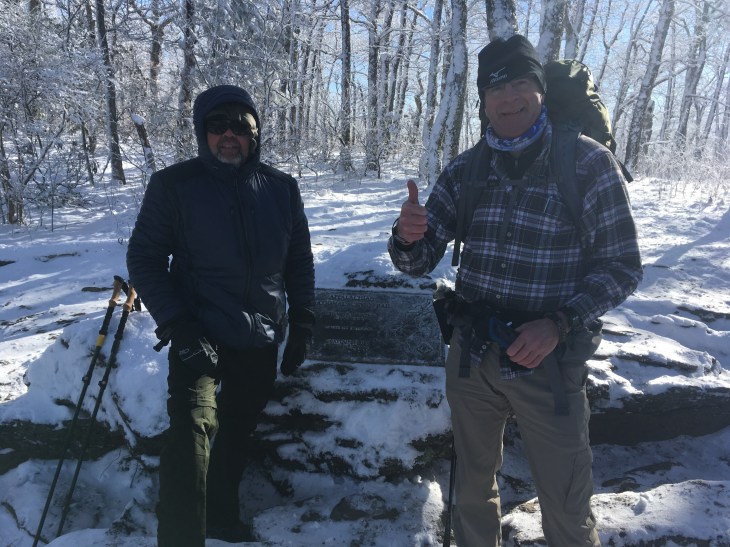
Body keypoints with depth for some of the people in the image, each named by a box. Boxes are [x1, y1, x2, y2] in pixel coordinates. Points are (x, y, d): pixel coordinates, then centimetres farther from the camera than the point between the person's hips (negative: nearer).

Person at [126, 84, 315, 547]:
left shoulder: (281, 188, 2)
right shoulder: (174, 185, -7)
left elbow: (300, 261, 10)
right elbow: (145, 259, -5)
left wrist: (302, 324, 6)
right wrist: (178, 326, -15)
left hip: (261, 341, 4)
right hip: (200, 336, -3)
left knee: (238, 432, 18)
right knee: (193, 430, -21)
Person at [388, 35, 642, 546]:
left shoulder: (588, 162, -8)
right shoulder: (465, 170, 1)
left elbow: (622, 265, -6)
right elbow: (419, 262, 2)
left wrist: (559, 323, -21)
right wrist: (408, 236, -22)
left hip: (549, 362, -3)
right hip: (470, 355, 3)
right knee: (472, 489, 21)